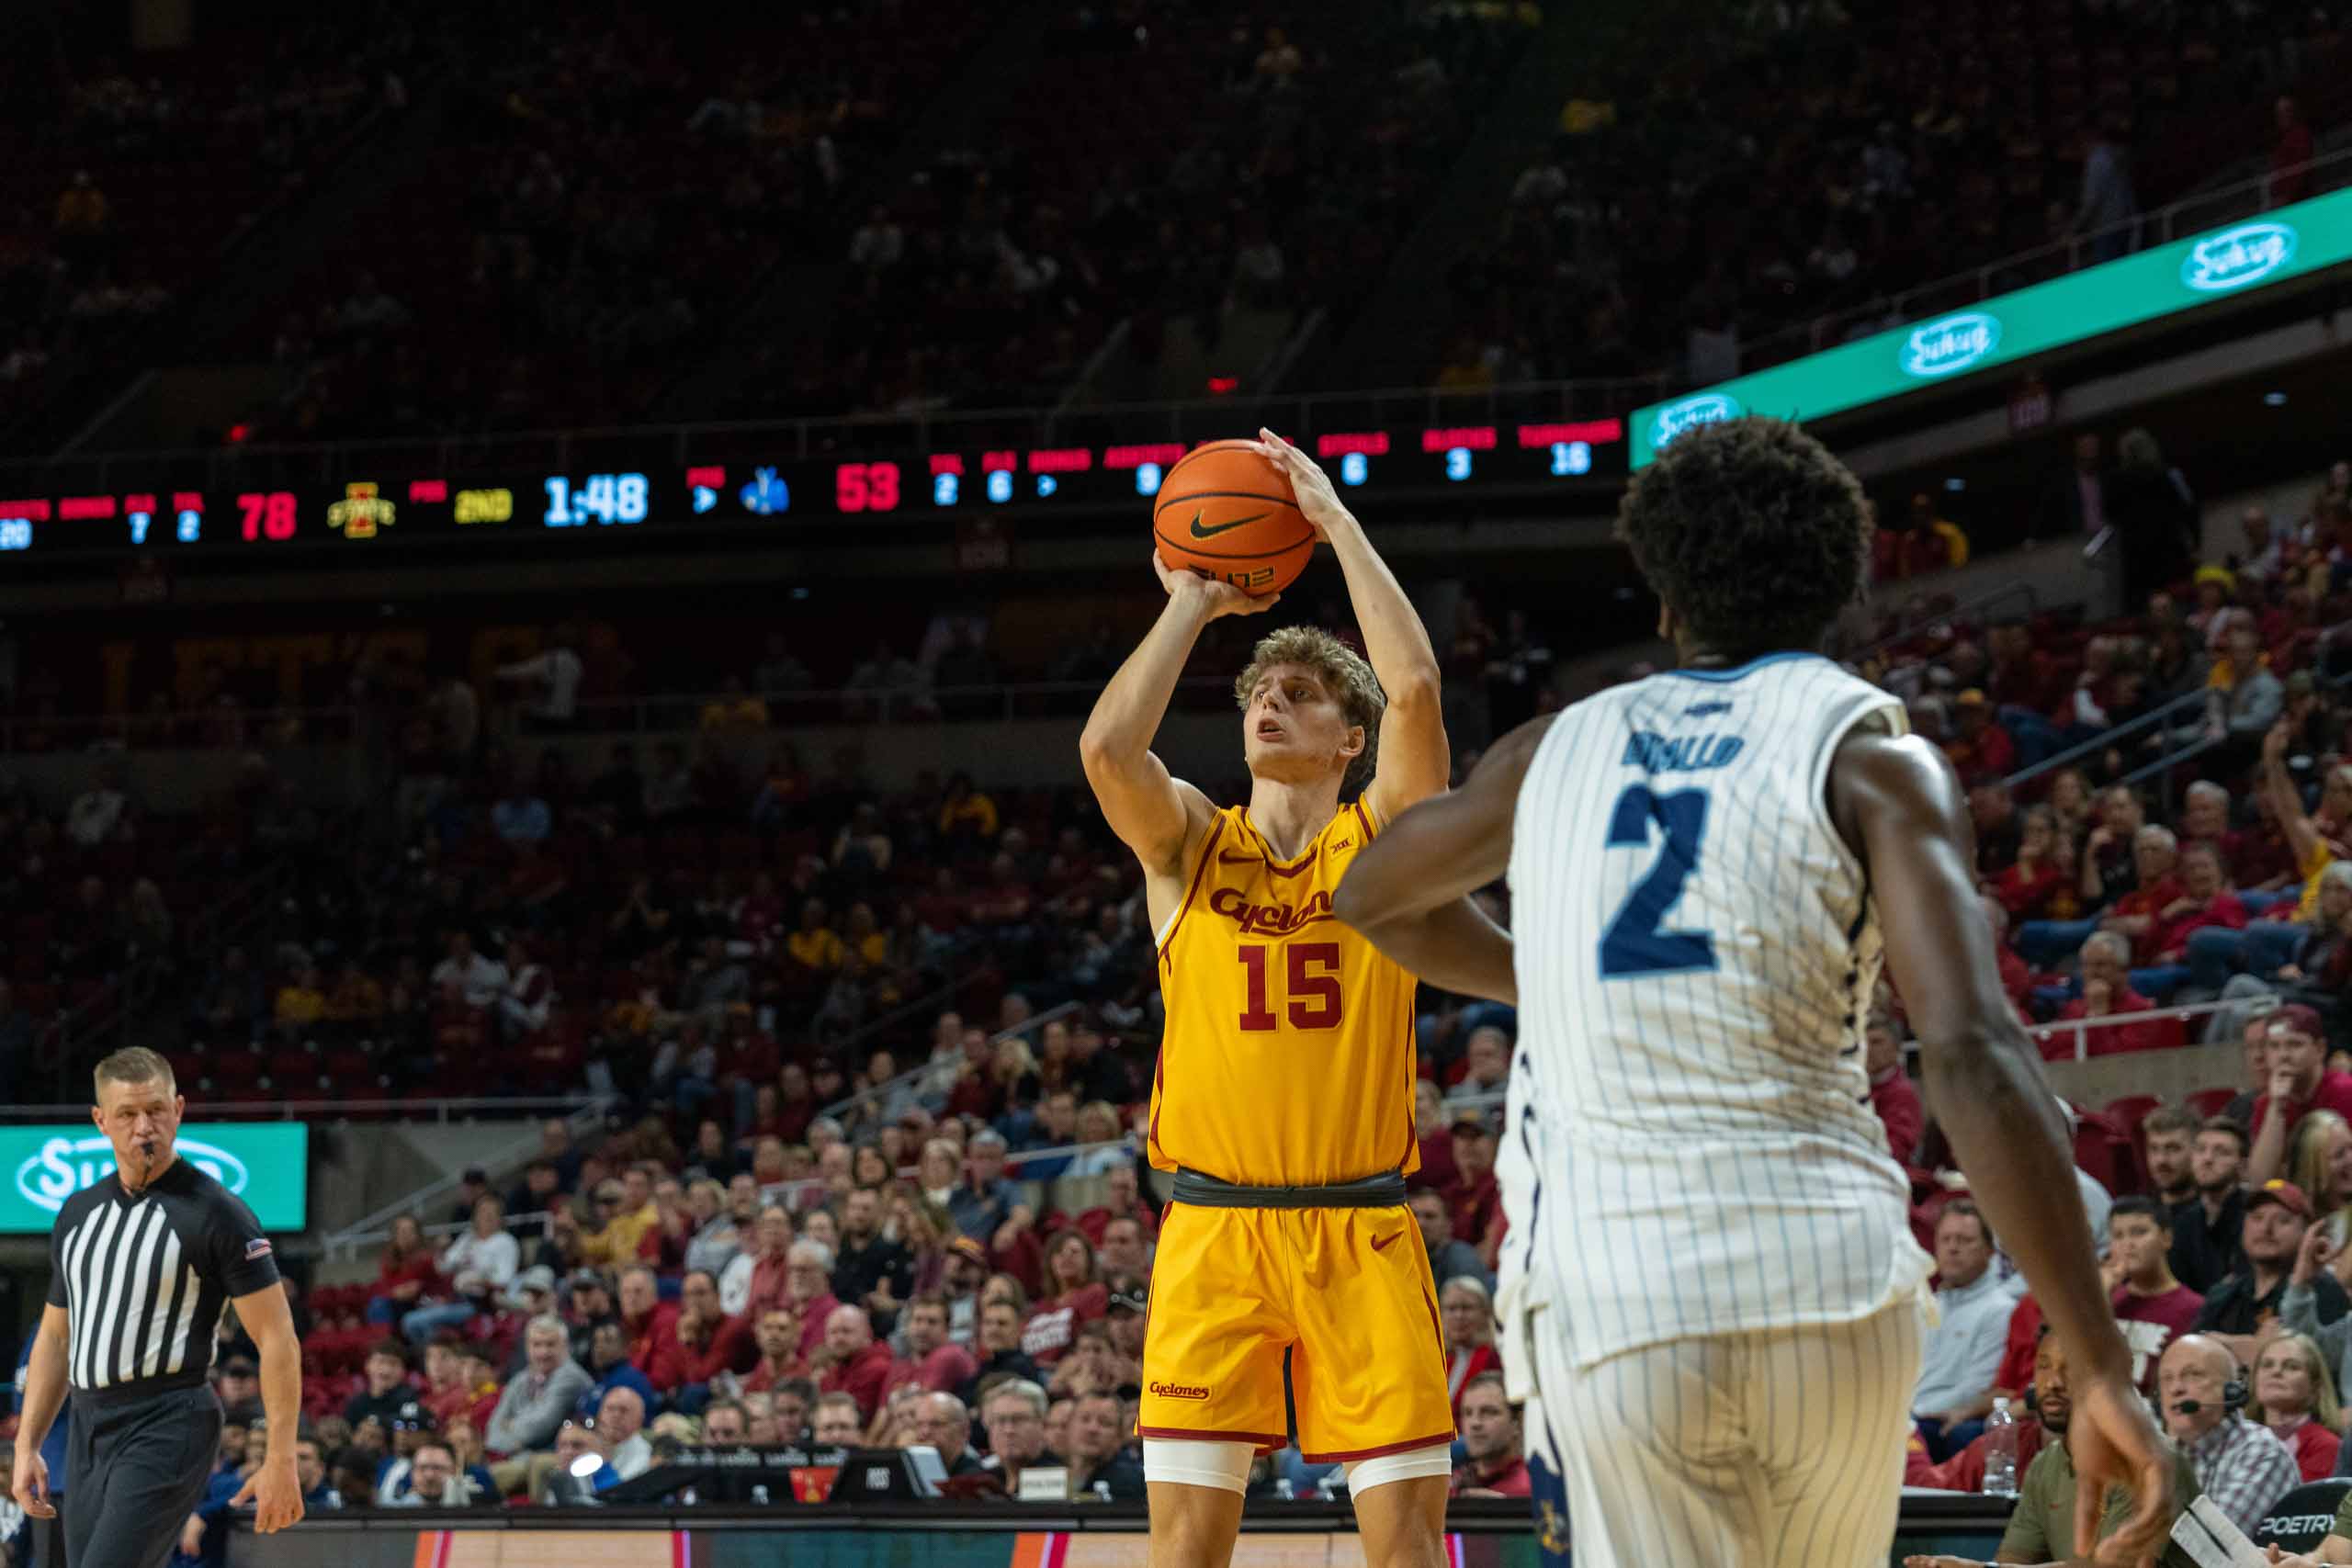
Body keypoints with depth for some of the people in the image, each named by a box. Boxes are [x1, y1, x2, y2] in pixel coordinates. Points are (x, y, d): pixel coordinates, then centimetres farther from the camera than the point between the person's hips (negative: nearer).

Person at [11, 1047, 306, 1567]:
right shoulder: (77, 1212, 14)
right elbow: (55, 1338, 22)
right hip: (88, 1427, 7)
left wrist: (281, 1460, -14)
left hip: (167, 1426, -7)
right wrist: (27, 1446, 13)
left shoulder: (216, 1212, -7)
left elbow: (278, 1340, -8)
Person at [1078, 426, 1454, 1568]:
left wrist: (1338, 522, -4)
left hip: (1360, 1234, -1)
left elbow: (1414, 691, -11)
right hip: (1214, 1229, 1)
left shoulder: (1380, 835, 6)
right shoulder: (1187, 842, 8)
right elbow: (1108, 746, -13)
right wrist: (1191, 607, -1)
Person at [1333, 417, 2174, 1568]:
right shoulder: (1872, 759, 5)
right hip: (1831, 1279, -1)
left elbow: (1369, 900, 38)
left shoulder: (1555, 752, 17)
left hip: (1610, 1296, 1)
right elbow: (1974, 1054, -10)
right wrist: (2103, 1370, -13)